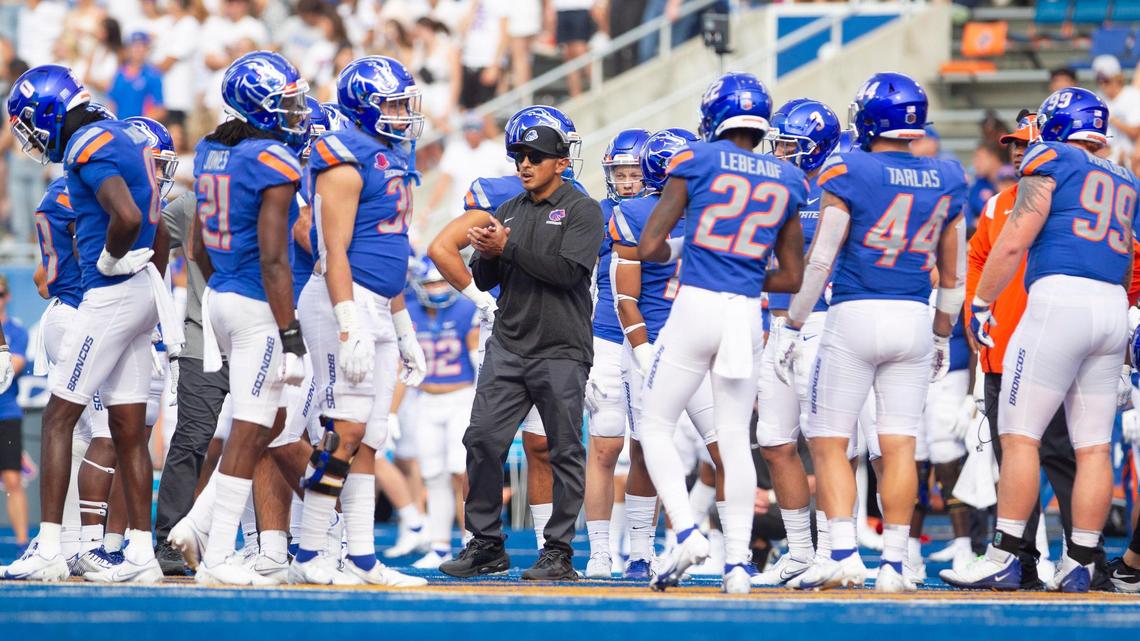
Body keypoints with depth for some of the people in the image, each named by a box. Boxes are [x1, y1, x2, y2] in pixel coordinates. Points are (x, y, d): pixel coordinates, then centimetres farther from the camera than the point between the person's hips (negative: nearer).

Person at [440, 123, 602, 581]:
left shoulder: (582, 210, -3)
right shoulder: (509, 212, 15)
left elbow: (569, 270, -16)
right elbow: (483, 280, 15)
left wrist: (509, 247, -15)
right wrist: (487, 255, -7)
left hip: (560, 353, -6)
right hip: (507, 348, 6)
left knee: (565, 453, 0)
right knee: (482, 441, -1)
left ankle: (559, 551, 6)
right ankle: (486, 543, 8)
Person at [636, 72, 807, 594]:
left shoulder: (697, 161, -2)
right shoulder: (788, 181, 9)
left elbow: (650, 248, -5)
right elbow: (792, 278, 13)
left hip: (695, 309, -3)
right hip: (748, 316, 4)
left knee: (655, 425, 8)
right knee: (735, 438, 9)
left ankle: (687, 532, -9)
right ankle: (738, 561, 3)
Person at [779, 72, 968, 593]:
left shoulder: (848, 173, -8)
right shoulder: (945, 180, 7)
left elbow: (820, 259, -11)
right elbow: (951, 275, 14)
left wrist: (792, 326, -4)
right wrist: (943, 338, 26)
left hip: (855, 316, -4)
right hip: (914, 317, 4)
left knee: (829, 442, 3)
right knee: (899, 446, 4)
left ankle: (843, 554, -9)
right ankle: (893, 564, 1)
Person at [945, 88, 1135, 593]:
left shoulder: (1051, 161, 2)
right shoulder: (1124, 182, 22)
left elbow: (1014, 243, -4)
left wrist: (980, 305, 4)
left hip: (1059, 296, -7)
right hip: (1113, 308, 7)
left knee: (1019, 436, -6)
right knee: (1093, 445, 6)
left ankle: (1004, 558, -10)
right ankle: (1079, 564, 5)